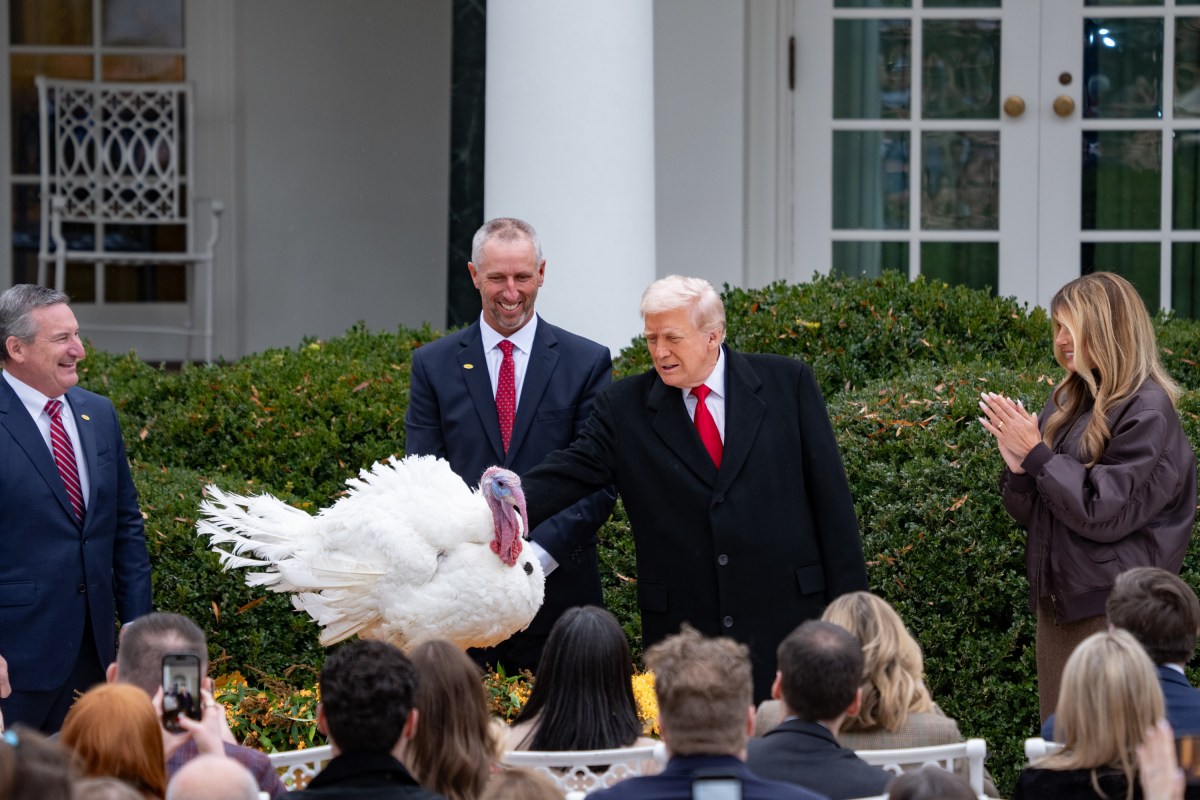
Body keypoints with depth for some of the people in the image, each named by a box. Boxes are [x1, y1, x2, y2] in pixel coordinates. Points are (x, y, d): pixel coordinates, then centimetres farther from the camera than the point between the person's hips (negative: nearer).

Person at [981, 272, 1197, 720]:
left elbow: (1104, 511, -18)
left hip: (1113, 609, -8)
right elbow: (1034, 515, 16)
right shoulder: (1067, 404, 12)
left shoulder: (1147, 411, -11)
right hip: (1059, 603, 8)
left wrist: (1036, 453, -13)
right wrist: (1017, 466, -4)